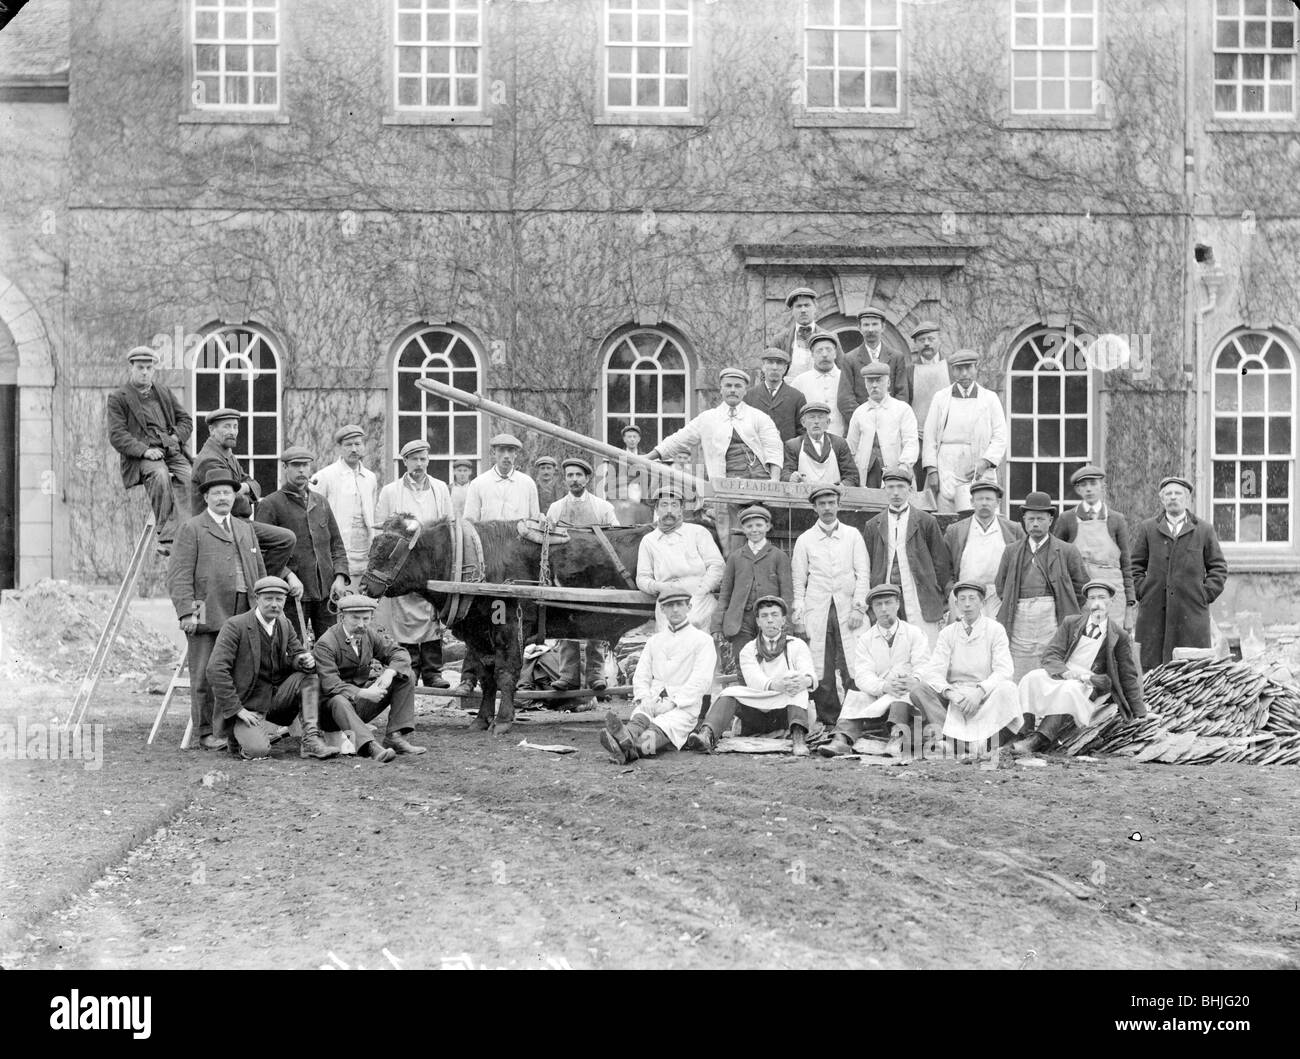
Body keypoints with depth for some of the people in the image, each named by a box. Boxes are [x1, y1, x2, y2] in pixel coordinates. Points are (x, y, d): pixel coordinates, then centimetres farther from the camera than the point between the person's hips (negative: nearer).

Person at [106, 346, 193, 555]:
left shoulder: (164, 393, 23)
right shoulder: (118, 398, 8)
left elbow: (186, 420, 26)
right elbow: (117, 435, -3)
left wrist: (175, 437, 4)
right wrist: (144, 450, -17)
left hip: (173, 452, 4)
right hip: (141, 458, -4)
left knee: (189, 479, -27)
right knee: (160, 475, -37)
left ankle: (170, 537, -33)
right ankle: (163, 533, -33)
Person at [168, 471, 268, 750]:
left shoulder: (246, 530, 21)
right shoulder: (191, 529, 2)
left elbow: (260, 573, 23)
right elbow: (180, 575, -5)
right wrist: (186, 612, -14)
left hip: (243, 617, 5)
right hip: (207, 617, -5)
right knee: (206, 677, -2)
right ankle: (206, 733, 4)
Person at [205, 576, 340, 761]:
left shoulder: (285, 625, 4)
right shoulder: (235, 626, -15)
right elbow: (216, 670, -20)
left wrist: (305, 660, -16)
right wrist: (237, 709, -22)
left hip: (277, 695, 6)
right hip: (248, 703, -6)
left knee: (309, 677, -15)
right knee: (258, 750, -26)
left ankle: (310, 740, -15)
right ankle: (238, 734, 10)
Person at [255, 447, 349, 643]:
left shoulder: (320, 502, 16)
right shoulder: (270, 505, -2)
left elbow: (337, 544, 18)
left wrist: (340, 577, 2)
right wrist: (288, 576, -19)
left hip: (327, 591, 5)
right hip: (293, 594, -5)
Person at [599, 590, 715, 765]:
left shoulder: (702, 639, 9)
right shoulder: (654, 640, 26)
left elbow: (701, 680, -3)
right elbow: (641, 674, 18)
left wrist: (673, 702, -16)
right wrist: (644, 698, -6)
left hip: (684, 706, -4)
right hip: (652, 702, 4)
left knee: (664, 726, -36)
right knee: (640, 716, -33)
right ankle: (627, 736, -68)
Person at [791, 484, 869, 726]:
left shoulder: (852, 535, 11)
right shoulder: (805, 540, 11)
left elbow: (863, 573, 7)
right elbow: (798, 580, 11)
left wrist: (858, 607, -3)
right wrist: (798, 615, 2)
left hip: (847, 609, -1)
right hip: (816, 611, 1)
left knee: (854, 668, -10)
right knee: (820, 669, -5)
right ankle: (827, 719, 0)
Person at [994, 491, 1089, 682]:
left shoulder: (1066, 551, 7)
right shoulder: (1012, 552, 15)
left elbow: (1081, 587, 9)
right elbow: (1000, 587, 18)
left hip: (1052, 619, -2)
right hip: (1020, 621, 2)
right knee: (1020, 679, -2)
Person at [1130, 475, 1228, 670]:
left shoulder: (1204, 530, 11)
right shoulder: (1147, 528, 12)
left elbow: (1219, 567, 12)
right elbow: (1134, 564, 14)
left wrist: (1206, 594, 1)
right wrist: (1141, 590, 1)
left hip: (1191, 612, 0)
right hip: (1154, 612, 0)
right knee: (1152, 664, -4)